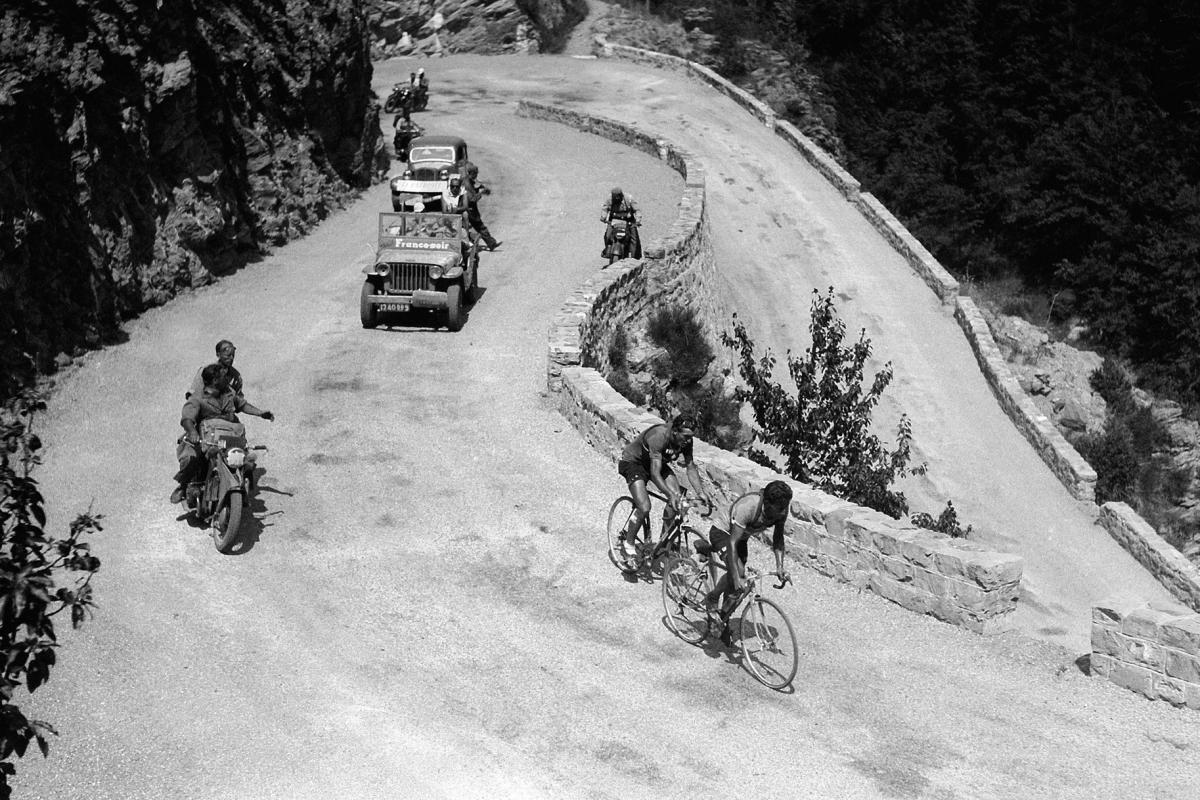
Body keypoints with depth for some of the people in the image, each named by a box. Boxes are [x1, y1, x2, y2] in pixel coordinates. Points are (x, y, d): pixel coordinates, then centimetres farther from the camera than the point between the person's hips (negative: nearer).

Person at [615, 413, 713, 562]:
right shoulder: (659, 436, -37)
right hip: (633, 462, -7)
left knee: (676, 497, -14)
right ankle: (627, 544, 0)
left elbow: (691, 467, -10)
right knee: (644, 508, -22)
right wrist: (670, 494, -51)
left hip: (657, 462, 7)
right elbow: (655, 473, -41)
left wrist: (701, 493, -22)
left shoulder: (686, 440, -18)